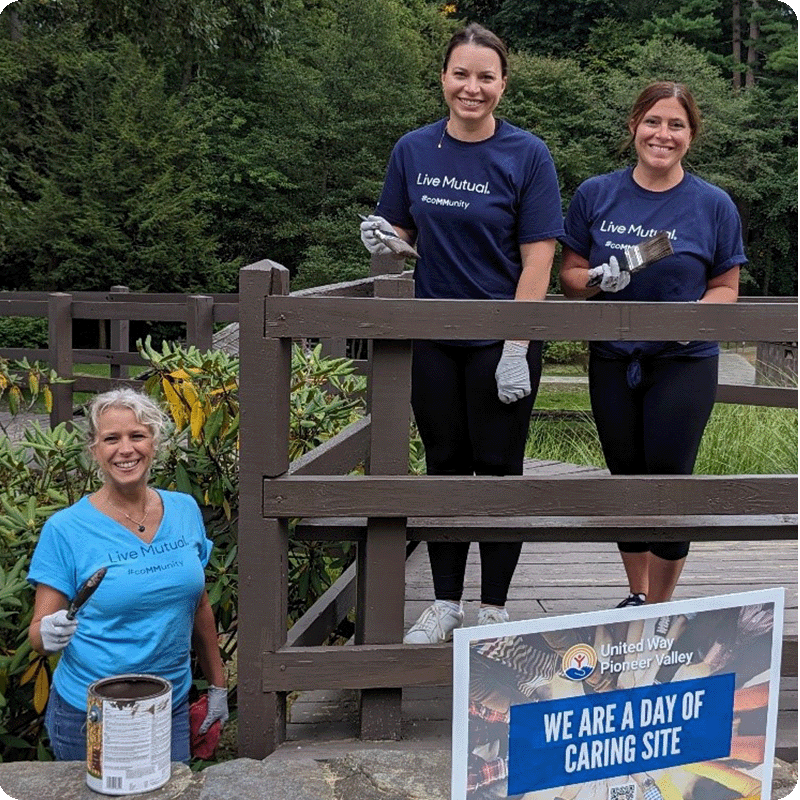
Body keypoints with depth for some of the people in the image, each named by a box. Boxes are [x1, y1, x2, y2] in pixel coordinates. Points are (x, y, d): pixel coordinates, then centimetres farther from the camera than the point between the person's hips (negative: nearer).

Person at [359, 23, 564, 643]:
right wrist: (383, 240, -13)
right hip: (433, 336, 3)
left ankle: (493, 608, 20)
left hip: (502, 339, -3)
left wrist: (515, 351, -16)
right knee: (445, 464, 11)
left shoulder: (527, 155, -7)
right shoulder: (413, 150, 3)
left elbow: (537, 259, -11)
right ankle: (445, 604, 23)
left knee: (498, 467, 5)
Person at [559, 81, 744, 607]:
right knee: (627, 478, 13)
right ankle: (636, 597, 31)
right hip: (613, 361, 3)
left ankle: (661, 611, 15)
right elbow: (570, 274, 5)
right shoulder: (596, 194, 2)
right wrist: (599, 279, -17)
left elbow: (726, 288, 1)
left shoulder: (713, 205, -3)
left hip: (684, 362, -2)